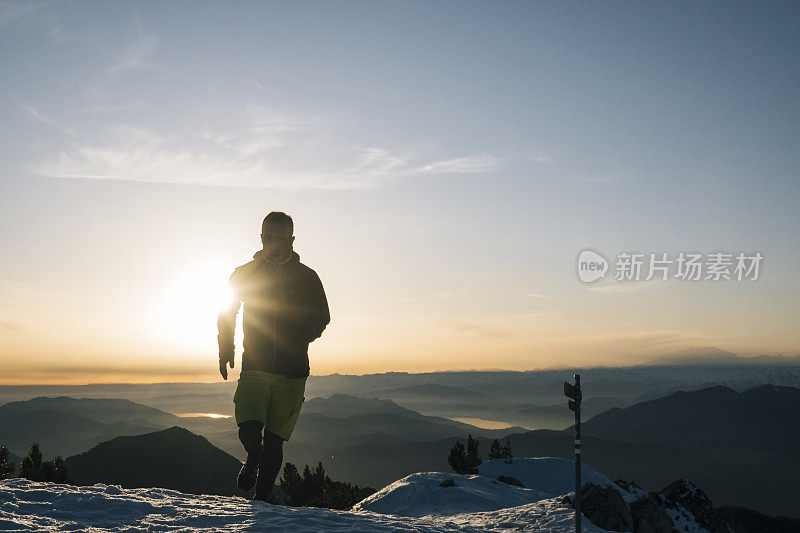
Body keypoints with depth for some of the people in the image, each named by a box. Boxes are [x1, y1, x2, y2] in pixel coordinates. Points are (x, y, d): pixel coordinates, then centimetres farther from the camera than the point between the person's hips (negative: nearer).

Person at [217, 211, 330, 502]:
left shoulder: (306, 277, 5)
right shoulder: (244, 274, 8)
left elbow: (322, 317, 11)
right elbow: (227, 316, 17)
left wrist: (303, 334, -10)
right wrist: (226, 350, 5)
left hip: (292, 370, 0)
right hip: (254, 366, 0)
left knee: (274, 440, -1)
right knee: (249, 430, -15)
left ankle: (262, 498, 15)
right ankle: (253, 460, 19)